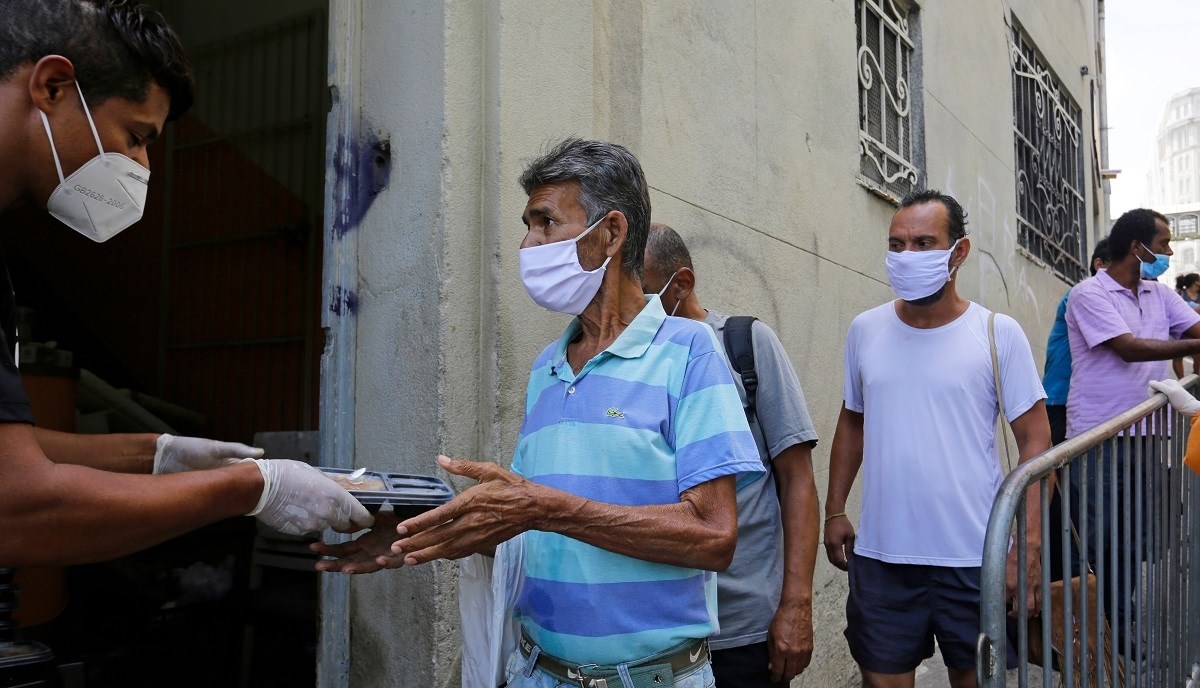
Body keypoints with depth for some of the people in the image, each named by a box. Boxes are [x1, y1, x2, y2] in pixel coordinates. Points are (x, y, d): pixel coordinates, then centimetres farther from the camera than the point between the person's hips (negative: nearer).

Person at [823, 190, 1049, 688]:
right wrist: (834, 511, 10)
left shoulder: (998, 334, -6)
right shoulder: (864, 330, 3)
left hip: (975, 559, -2)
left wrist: (1029, 545, -12)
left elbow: (1035, 442, -4)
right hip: (879, 556, 2)